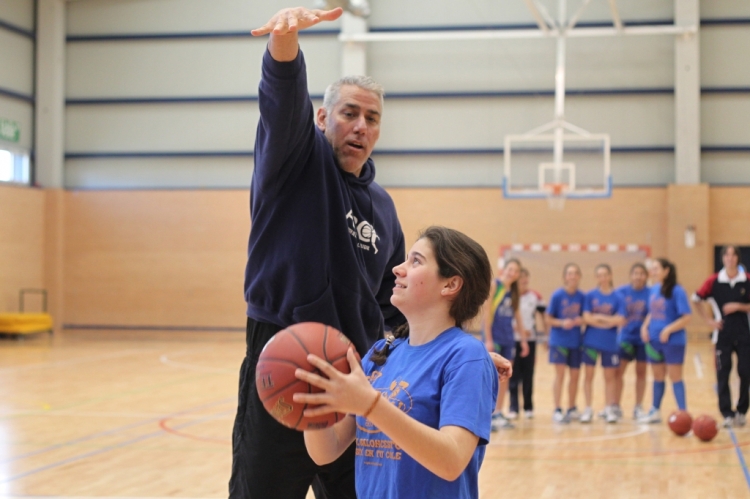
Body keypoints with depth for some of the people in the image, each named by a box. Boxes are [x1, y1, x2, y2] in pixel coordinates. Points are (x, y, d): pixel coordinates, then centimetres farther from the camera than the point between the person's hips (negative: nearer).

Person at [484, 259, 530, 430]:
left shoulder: (515, 291, 11)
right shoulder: (494, 285, -8)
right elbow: (487, 312, -11)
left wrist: (524, 339, 14)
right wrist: (488, 339, -16)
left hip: (508, 338, 6)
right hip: (494, 336, -6)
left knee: (505, 377, 8)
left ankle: (498, 413, 15)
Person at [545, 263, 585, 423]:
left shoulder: (582, 297, 1)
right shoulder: (557, 295, -8)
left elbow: (585, 317, 12)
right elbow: (548, 319, -4)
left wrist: (581, 320, -10)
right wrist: (562, 322, -20)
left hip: (575, 342, 4)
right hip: (559, 341, -4)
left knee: (575, 375, 9)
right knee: (560, 374, -8)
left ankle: (572, 409, 24)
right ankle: (557, 410, -2)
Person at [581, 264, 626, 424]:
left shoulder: (617, 298, -1)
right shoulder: (590, 296, -1)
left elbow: (620, 320, -10)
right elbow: (586, 318, -9)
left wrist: (599, 317, -10)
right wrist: (609, 321, -10)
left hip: (609, 343, 0)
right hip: (590, 341, 0)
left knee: (610, 376, 6)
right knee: (588, 375, 2)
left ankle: (609, 409, 15)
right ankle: (588, 409, 9)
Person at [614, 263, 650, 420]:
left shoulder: (650, 293, -6)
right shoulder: (622, 292, -3)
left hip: (643, 338, 0)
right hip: (626, 337, 0)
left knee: (641, 372, 8)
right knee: (618, 371, -2)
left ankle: (638, 407, 18)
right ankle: (616, 406, 8)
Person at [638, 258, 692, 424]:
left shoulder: (677, 291, -14)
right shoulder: (653, 290, 7)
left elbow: (686, 318, -16)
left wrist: (668, 330, -23)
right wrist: (645, 326, 0)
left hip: (673, 341, -6)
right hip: (654, 340, 6)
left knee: (675, 376, -3)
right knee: (658, 376, 16)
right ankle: (655, 411, 27)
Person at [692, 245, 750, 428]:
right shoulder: (714, 281, -2)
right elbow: (697, 299, 8)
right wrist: (708, 320, 2)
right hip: (723, 335, 0)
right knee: (722, 375, -2)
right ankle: (727, 414, 3)